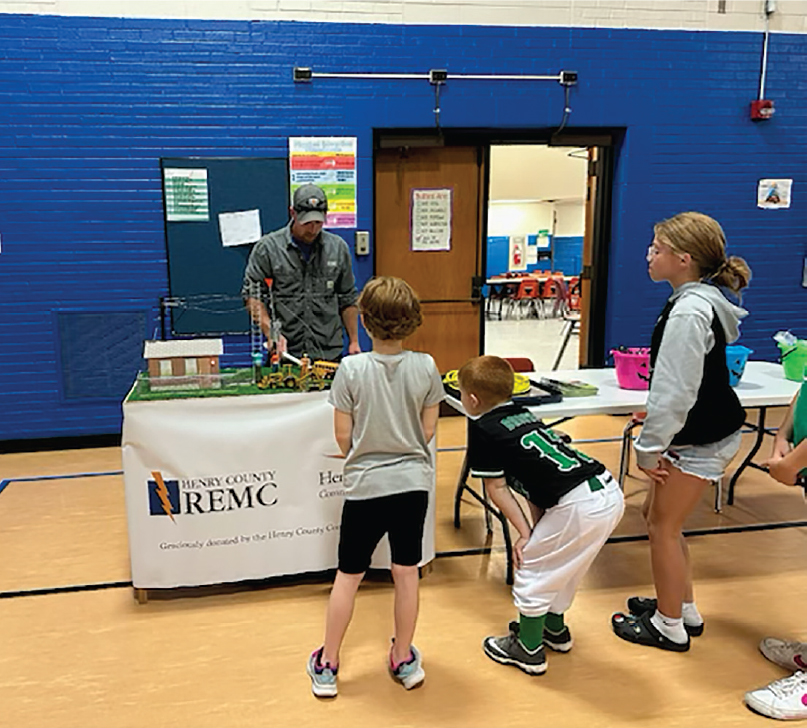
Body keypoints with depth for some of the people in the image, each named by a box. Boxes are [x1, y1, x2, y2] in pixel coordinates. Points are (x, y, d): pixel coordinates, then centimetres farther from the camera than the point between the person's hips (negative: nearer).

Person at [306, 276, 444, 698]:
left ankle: (327, 666, 27)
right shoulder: (425, 367, -7)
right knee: (406, 572, 15)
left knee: (348, 575, 13)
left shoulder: (351, 369, -14)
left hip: (365, 486, -1)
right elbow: (429, 429, 1)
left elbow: (343, 435, -7)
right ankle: (404, 659, 30)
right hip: (414, 482, 2)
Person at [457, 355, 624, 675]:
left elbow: (496, 488, 2)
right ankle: (554, 629, 47)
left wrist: (525, 533, 9)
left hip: (580, 505, -9)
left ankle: (529, 650, 26)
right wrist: (536, 532, 14)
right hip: (610, 492, 9)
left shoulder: (482, 428, -1)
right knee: (558, 565, 28)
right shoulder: (523, 414, 21)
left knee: (531, 570, 11)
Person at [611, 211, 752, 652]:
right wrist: (654, 440, 18)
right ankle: (684, 609, 36)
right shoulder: (702, 300, 7)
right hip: (701, 431, 10)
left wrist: (649, 447, -16)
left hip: (699, 441, -10)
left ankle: (669, 627, 23)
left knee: (663, 526, 5)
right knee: (656, 515, 19)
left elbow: (675, 391, -25)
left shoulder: (689, 311, -25)